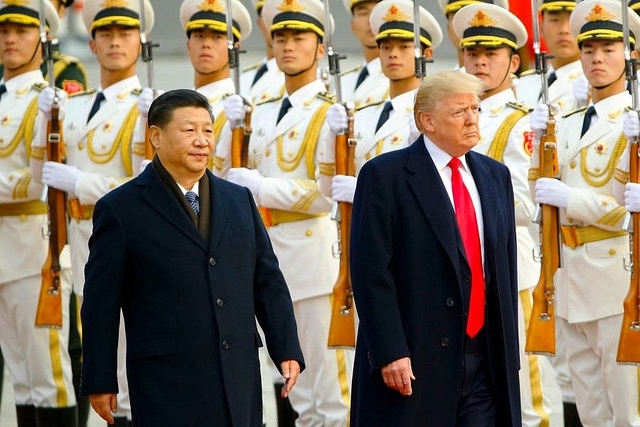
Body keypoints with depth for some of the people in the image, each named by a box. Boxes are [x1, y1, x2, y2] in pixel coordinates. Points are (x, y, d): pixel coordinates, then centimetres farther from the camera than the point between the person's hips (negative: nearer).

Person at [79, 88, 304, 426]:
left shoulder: (239, 200, 13)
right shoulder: (120, 209, -1)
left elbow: (268, 282, 15)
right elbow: (101, 303, -1)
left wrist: (288, 351, 6)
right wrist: (100, 382, -4)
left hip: (239, 381, 4)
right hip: (167, 383, -4)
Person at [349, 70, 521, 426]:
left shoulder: (496, 176, 15)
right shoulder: (385, 176, -5)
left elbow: (506, 268, 17)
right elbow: (372, 272, -11)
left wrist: (509, 349, 13)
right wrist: (390, 353, -17)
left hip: (486, 363, 5)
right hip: (414, 362, -5)